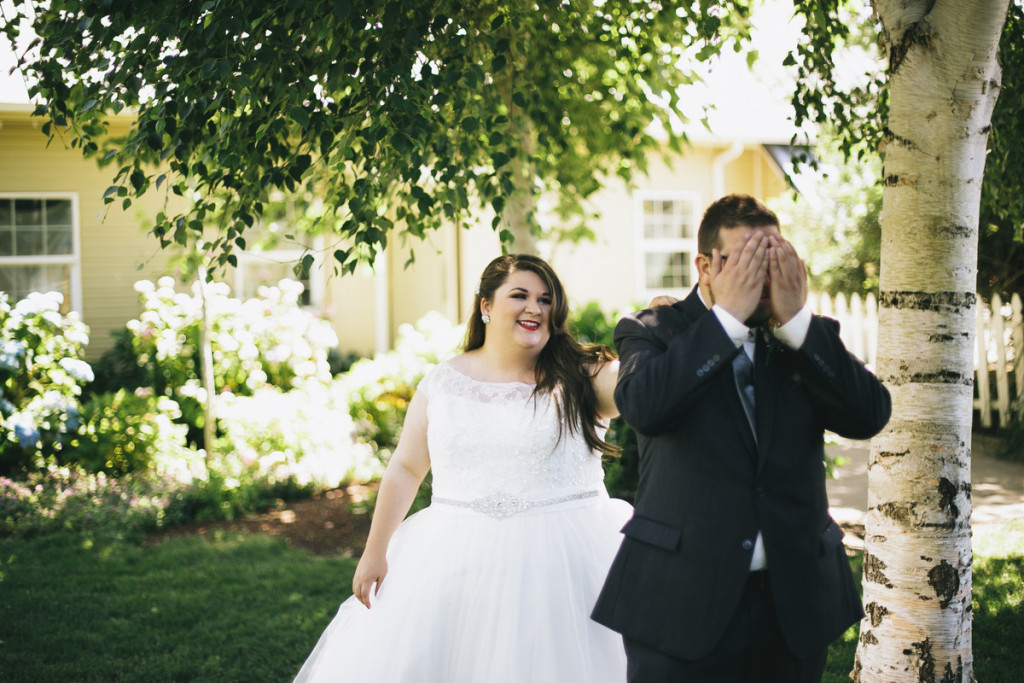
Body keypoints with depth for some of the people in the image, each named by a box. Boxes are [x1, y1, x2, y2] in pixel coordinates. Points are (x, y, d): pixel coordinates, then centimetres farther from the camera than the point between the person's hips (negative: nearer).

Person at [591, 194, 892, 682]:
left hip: (794, 600, 3)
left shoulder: (811, 338, 8)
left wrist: (796, 320, -15)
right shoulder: (651, 332, 0)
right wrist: (728, 314, -21)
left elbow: (870, 415, -8)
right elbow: (643, 406, -21)